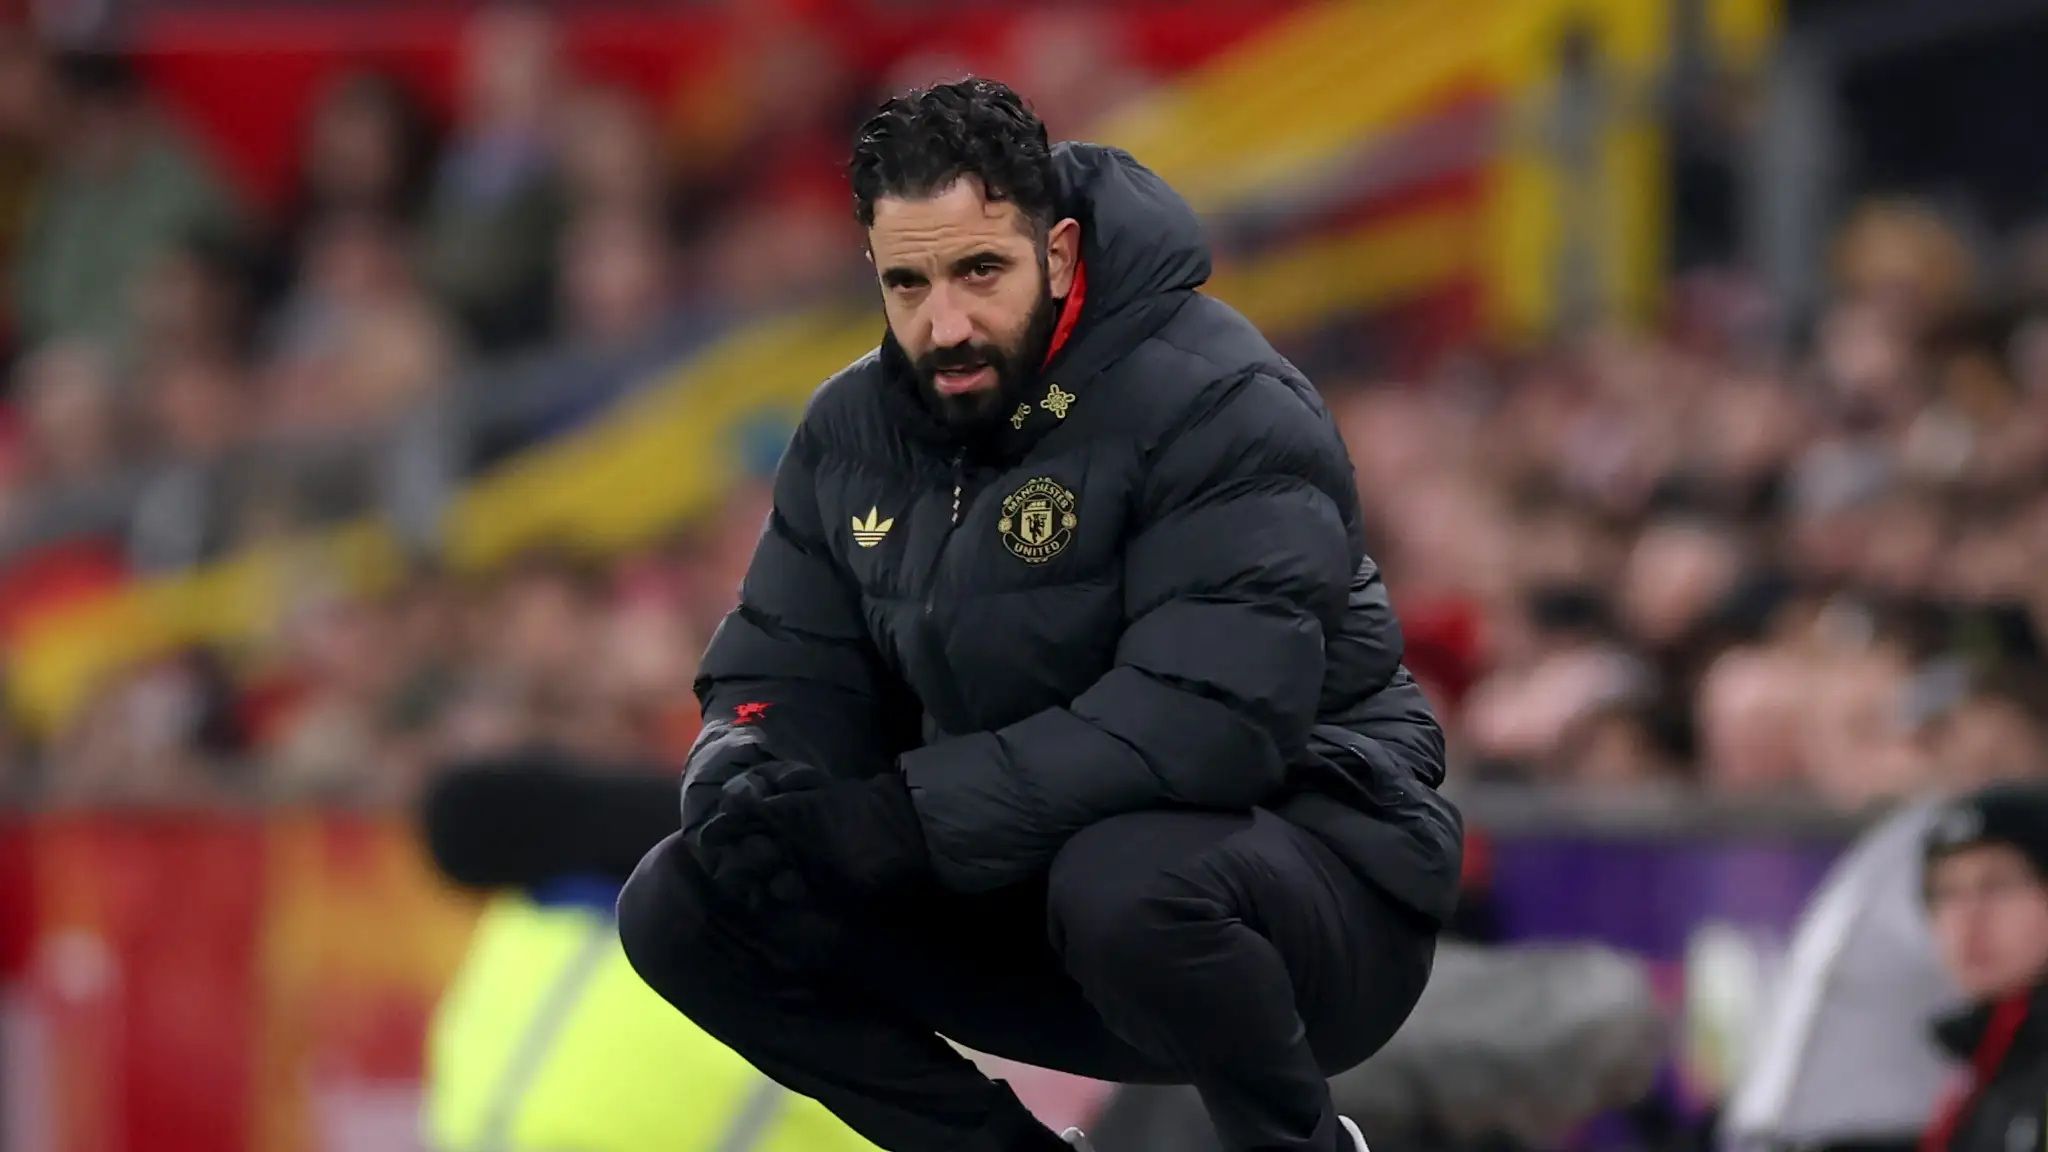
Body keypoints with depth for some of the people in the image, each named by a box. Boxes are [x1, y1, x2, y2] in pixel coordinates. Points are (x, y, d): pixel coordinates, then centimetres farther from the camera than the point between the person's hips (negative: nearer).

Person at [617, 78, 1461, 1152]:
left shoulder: (1223, 407, -21)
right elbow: (782, 673, 6)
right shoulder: (856, 428, 2)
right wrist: (742, 786, -21)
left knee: (1126, 888, -41)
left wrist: (910, 817, -35)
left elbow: (1212, 718, -32)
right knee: (682, 912, -7)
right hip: (1032, 876, 7)